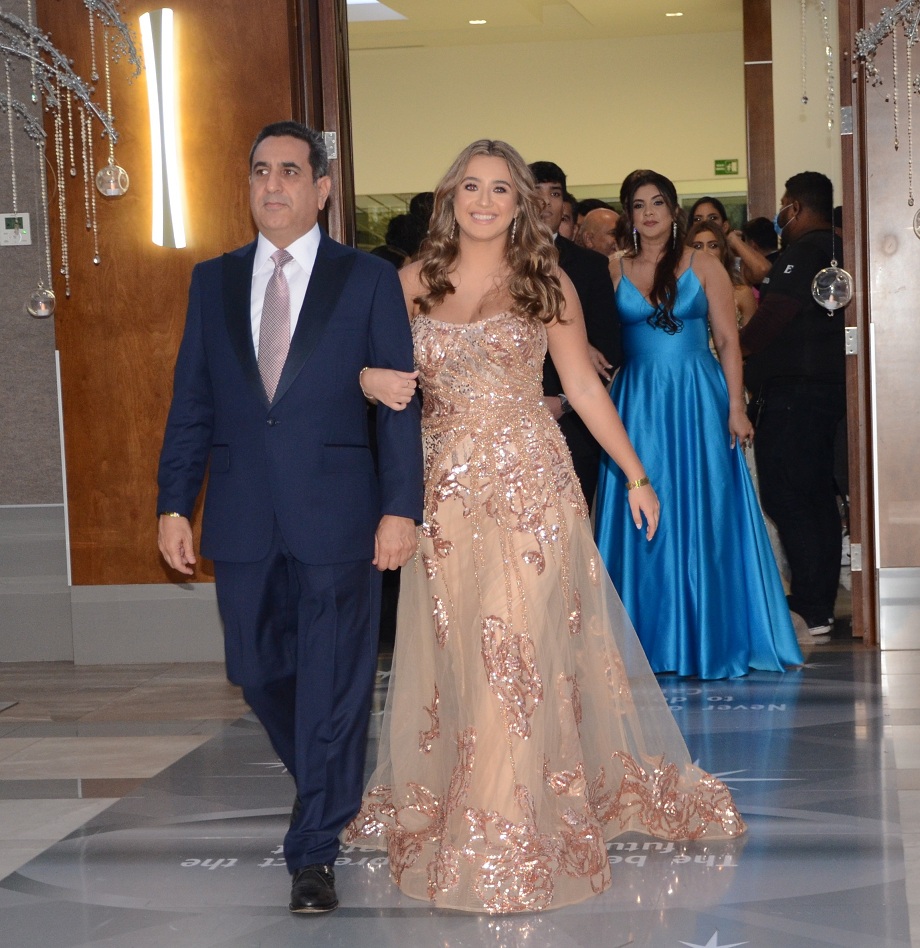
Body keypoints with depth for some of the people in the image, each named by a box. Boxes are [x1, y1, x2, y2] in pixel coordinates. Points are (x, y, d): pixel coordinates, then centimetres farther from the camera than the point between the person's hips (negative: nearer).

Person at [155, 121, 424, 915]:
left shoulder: (369, 280, 1)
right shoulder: (213, 281, 10)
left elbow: (399, 402, -2)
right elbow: (191, 402, 10)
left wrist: (401, 508, -9)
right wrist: (175, 503, 3)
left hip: (337, 516, -3)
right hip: (242, 520, 4)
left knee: (332, 681, 0)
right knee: (259, 672, 11)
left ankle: (315, 849, 11)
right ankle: (330, 790, 37)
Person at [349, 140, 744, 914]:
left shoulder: (547, 284, 4)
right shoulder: (416, 282, 8)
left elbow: (585, 388, 7)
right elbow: (374, 369, 11)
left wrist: (636, 475, 7)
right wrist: (375, 381, -13)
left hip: (529, 481, -2)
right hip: (448, 487, 2)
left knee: (522, 646, -5)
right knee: (454, 651, 6)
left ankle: (519, 827, 4)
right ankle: (444, 807, 22)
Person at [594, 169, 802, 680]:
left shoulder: (704, 266, 3)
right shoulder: (614, 271, 6)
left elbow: (728, 341, -1)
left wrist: (736, 408, -8)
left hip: (698, 400, -1)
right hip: (638, 404, 1)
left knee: (705, 514, 1)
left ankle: (712, 635, 12)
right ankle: (653, 636, 13)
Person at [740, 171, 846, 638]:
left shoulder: (803, 251, -13)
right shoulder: (835, 249, 17)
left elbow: (776, 312, -18)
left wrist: (737, 347, -2)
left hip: (794, 389, -10)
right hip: (827, 385, 10)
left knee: (783, 495, -9)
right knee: (816, 494, 13)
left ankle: (811, 610, -12)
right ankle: (821, 603, 18)